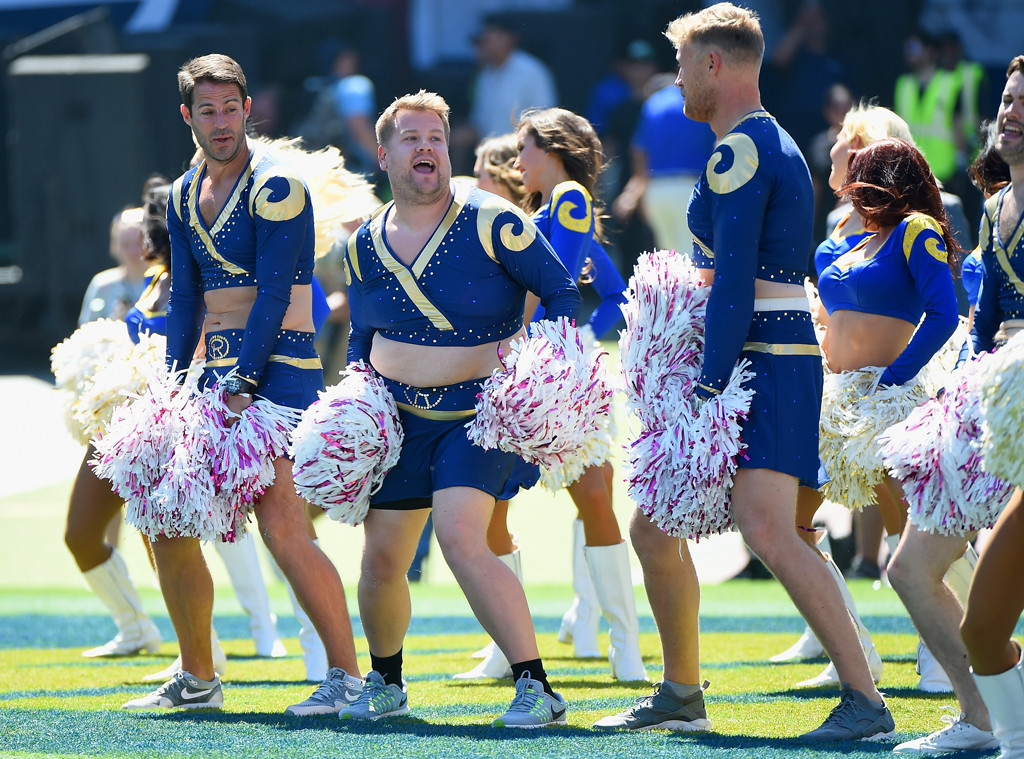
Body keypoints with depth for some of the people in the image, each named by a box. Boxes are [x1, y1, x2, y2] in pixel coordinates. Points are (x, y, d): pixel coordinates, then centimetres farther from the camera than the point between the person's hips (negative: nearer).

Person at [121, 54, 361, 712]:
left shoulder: (275, 187, -10)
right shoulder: (185, 197, 14)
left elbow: (273, 294, -15)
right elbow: (185, 300, 15)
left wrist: (242, 385, -21)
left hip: (278, 366, -8)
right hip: (214, 370, 8)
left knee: (281, 526, -18)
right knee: (167, 522, 7)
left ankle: (348, 674, -13)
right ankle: (197, 679, 19)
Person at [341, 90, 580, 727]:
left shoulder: (490, 222, -10)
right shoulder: (368, 244, 6)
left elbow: (564, 293, -7)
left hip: (479, 415, -5)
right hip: (399, 416, 5)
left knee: (462, 542, -24)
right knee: (381, 560, 6)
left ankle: (537, 688, -19)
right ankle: (385, 685, 32)